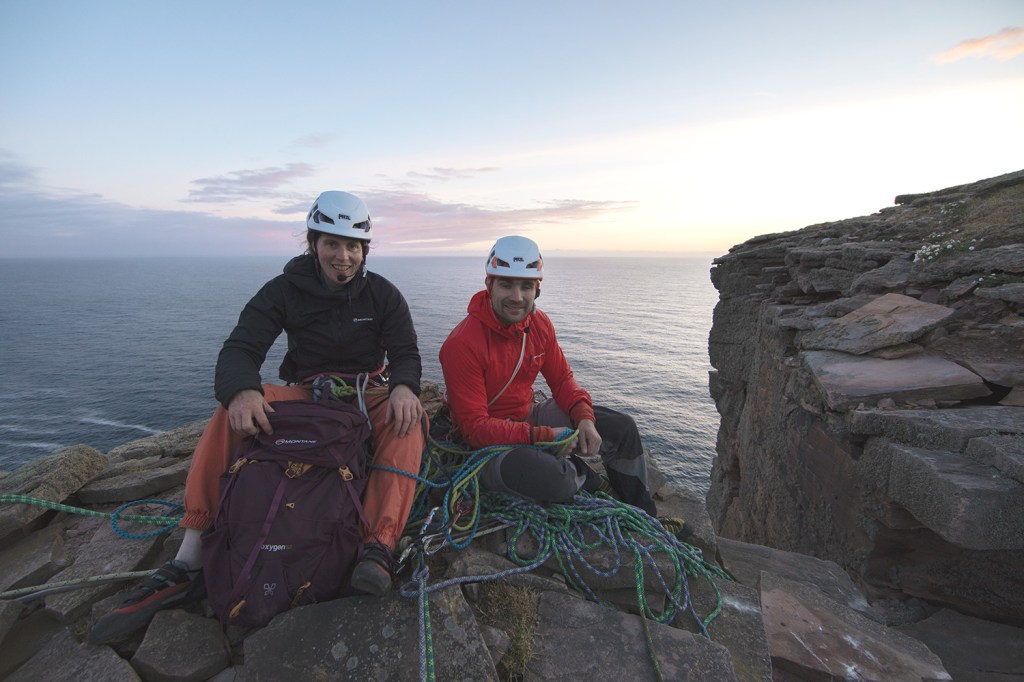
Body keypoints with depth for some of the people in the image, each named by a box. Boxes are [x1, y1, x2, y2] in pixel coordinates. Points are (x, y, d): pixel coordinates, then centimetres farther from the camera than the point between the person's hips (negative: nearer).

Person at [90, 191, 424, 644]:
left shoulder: (383, 294, -2)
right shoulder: (285, 290, -2)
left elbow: (406, 353, -8)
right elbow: (240, 347, -13)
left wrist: (403, 386, -35)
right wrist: (242, 391, -38)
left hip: (369, 396, 0)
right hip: (305, 394, 1)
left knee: (406, 420, -34)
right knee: (230, 413, -26)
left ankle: (379, 546, -39)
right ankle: (186, 563, -24)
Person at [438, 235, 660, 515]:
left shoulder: (539, 323, -4)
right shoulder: (462, 344, -26)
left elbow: (561, 379, 6)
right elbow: (475, 428, -25)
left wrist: (584, 418, -13)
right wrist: (545, 436, -30)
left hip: (529, 415, 7)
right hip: (487, 440, -7)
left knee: (622, 428, 3)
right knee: (550, 480, -38)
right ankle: (577, 476, 3)